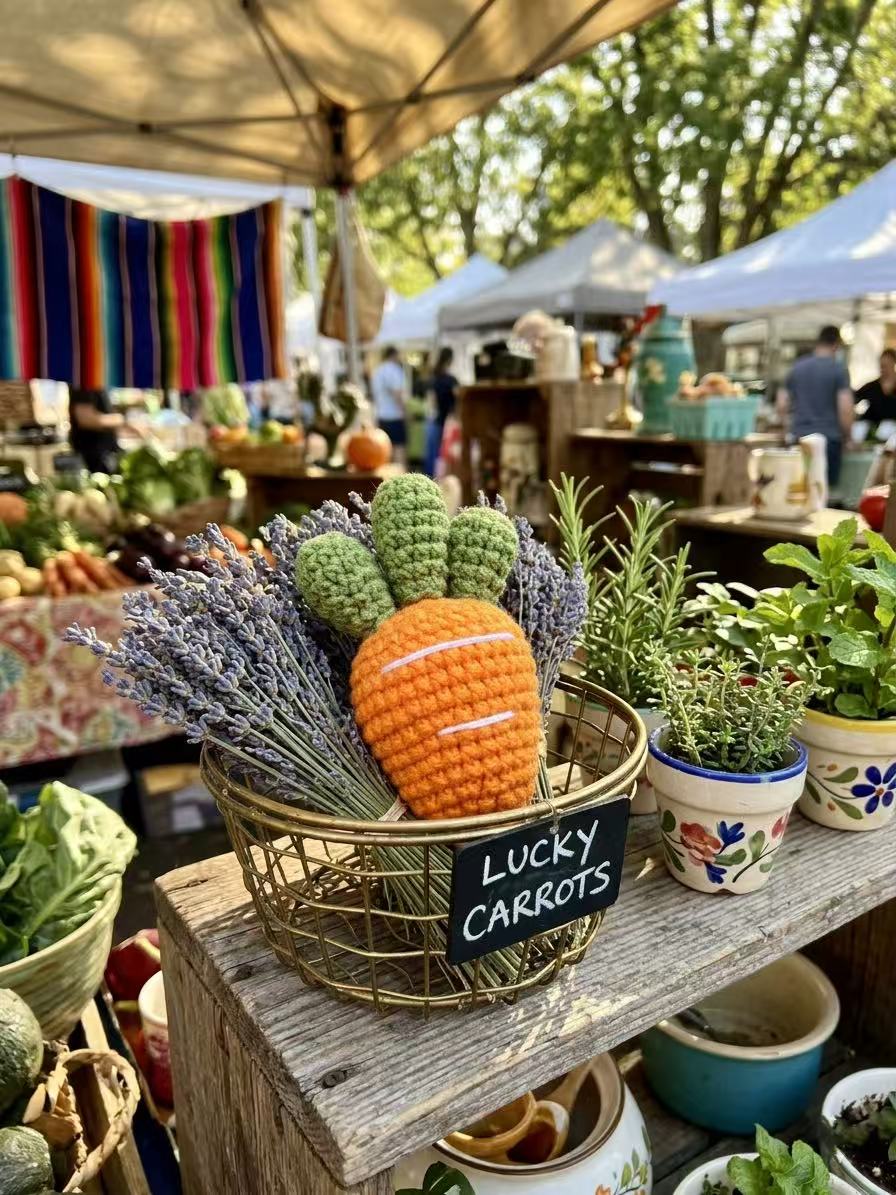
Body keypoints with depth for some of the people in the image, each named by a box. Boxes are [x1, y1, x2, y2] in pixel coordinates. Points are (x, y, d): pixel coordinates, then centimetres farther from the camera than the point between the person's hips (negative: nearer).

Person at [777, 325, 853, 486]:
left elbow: (782, 406, 10)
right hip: (829, 437, -4)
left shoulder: (796, 367, 8)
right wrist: (847, 435, 4)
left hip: (799, 437, 4)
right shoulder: (838, 369, -5)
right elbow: (845, 408, -11)